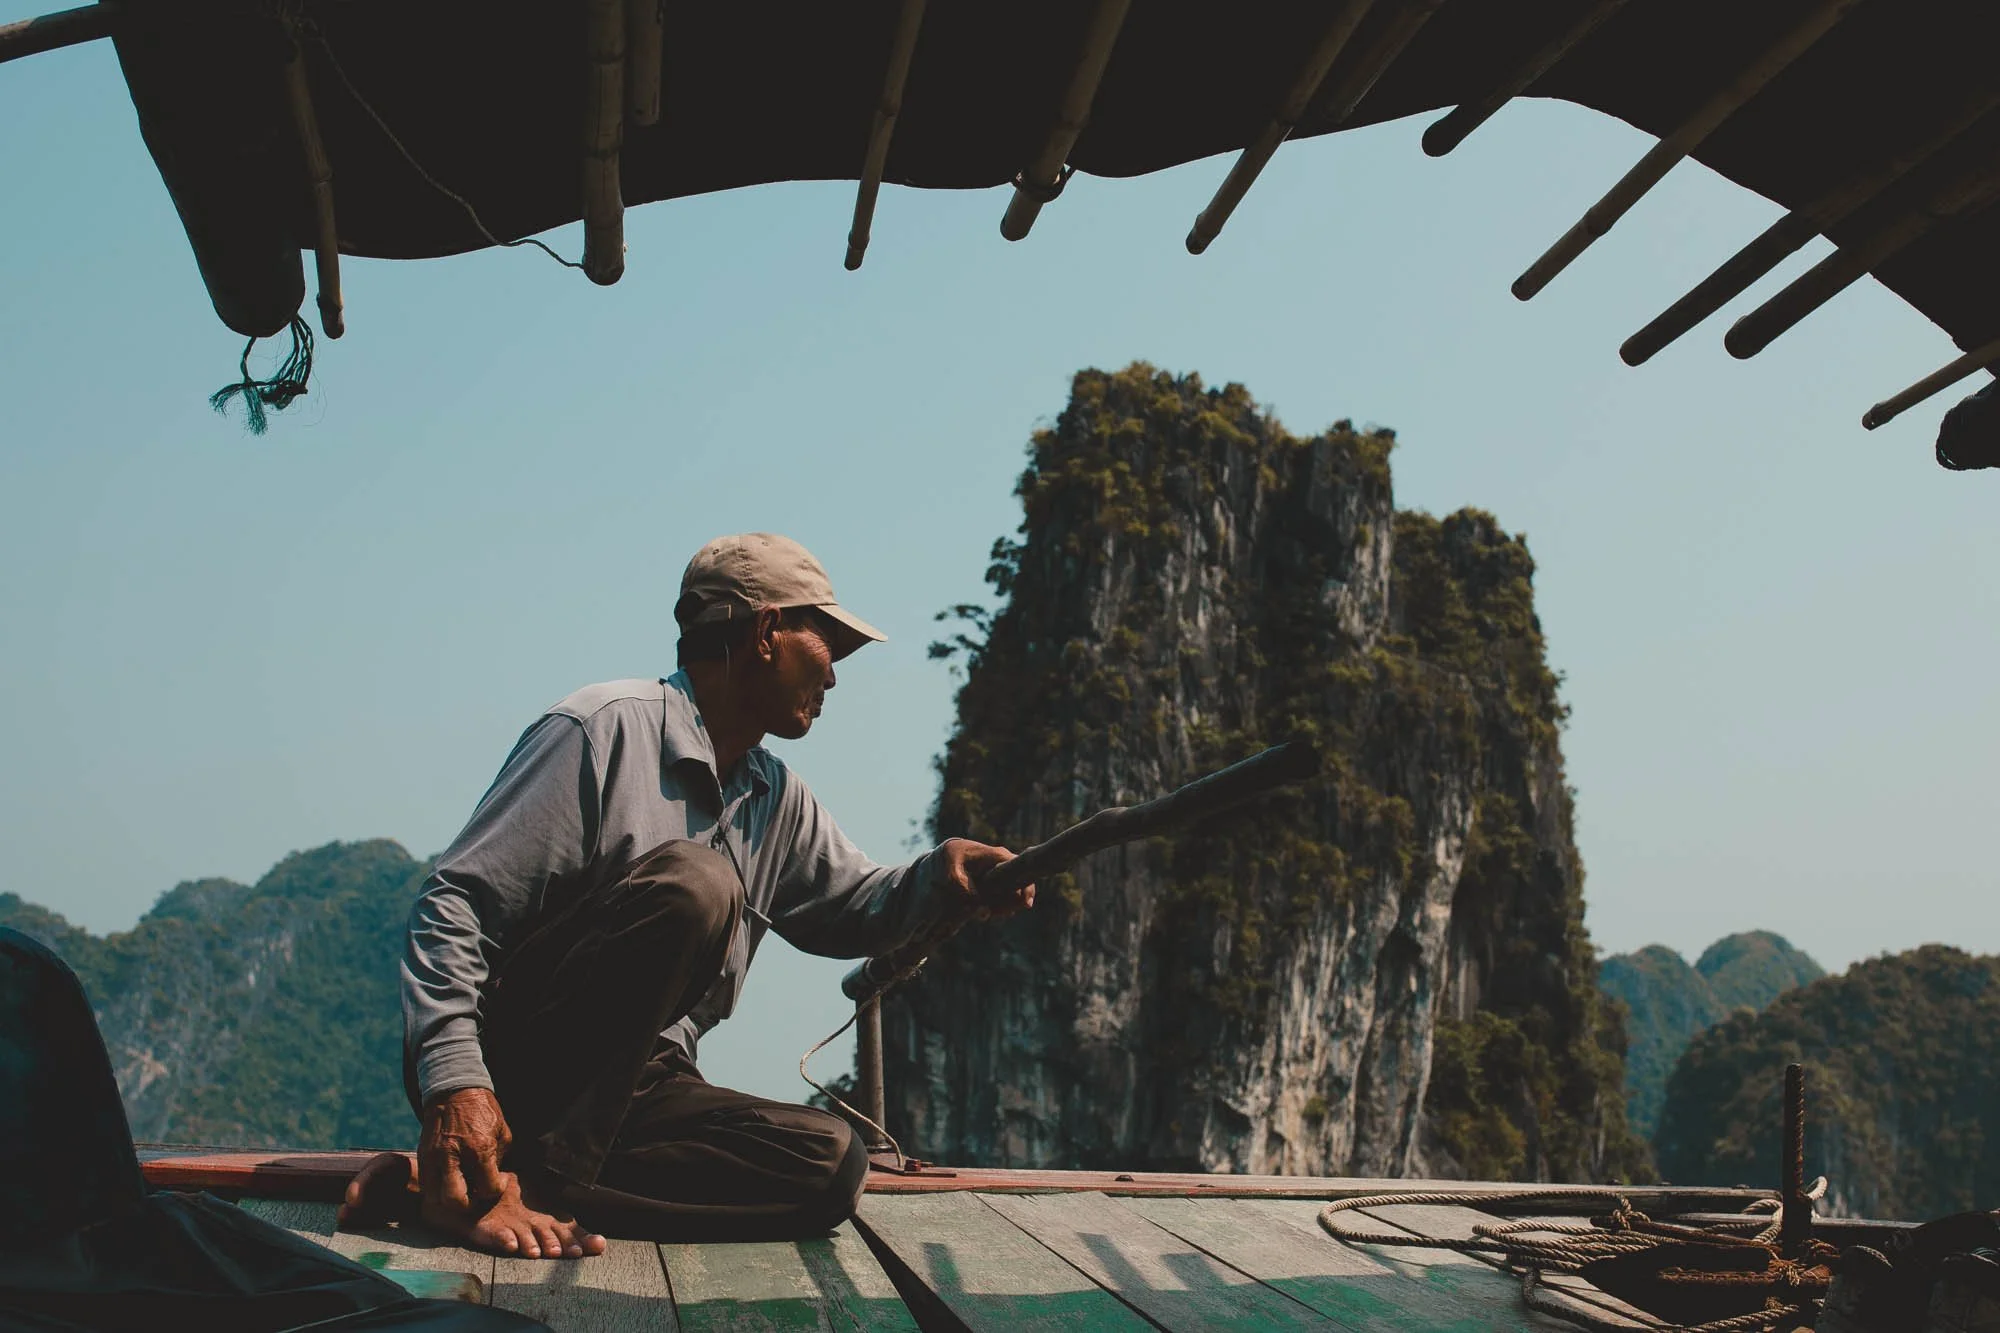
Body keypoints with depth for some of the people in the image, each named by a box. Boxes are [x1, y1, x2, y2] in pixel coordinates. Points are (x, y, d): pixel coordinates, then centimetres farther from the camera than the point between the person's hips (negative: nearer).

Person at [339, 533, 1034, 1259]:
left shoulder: (776, 800, 16)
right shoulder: (604, 729, -10)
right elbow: (457, 903, -14)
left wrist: (936, 877, -2)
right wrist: (454, 1079, -26)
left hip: (632, 1087, 8)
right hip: (507, 1060, -8)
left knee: (829, 1161, -20)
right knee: (691, 882, -29)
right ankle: (520, 1175, -29)